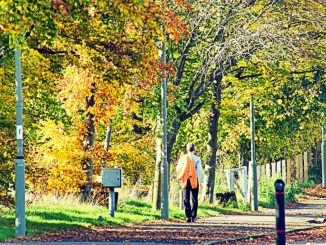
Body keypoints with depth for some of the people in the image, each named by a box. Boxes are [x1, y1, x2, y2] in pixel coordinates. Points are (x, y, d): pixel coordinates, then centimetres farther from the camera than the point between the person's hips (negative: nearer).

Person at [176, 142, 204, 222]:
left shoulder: (183, 158, -1)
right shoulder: (196, 159, -6)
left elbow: (178, 169, 3)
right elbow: (200, 171, -6)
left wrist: (180, 178, 20)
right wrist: (201, 181, 0)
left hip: (185, 181, 1)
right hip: (194, 181, -1)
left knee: (186, 199, 4)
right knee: (194, 199, 7)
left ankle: (188, 216, -5)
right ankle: (193, 217, 6)